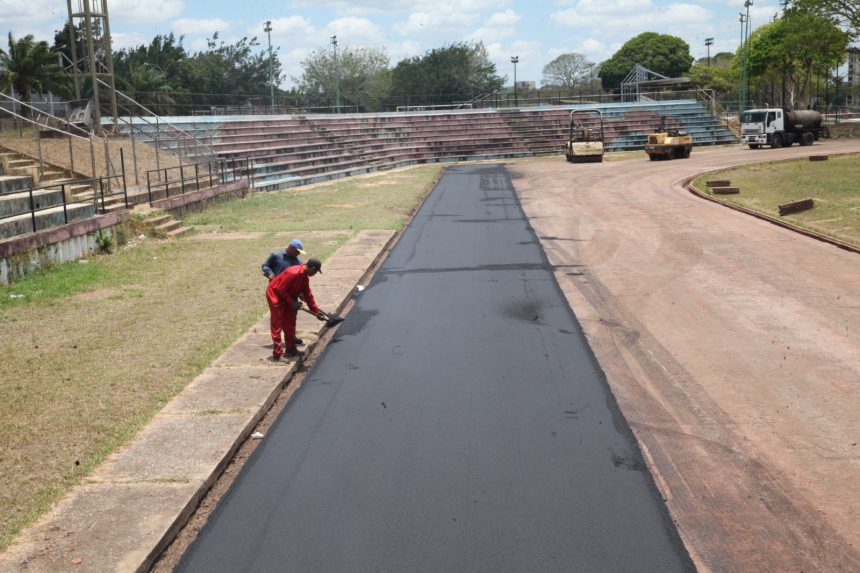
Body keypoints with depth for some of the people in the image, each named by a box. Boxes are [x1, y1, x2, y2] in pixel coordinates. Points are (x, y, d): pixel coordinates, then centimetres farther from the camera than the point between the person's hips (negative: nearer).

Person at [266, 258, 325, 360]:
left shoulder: (305, 277, 1)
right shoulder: (293, 272, -28)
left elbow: (308, 295, 9)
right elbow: (281, 289, -26)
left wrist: (316, 311, 9)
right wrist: (292, 303, -21)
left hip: (287, 297, 10)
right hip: (275, 294, -10)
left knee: (290, 323, 13)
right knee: (277, 325, -9)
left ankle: (291, 349, 23)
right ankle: (278, 354, -9)